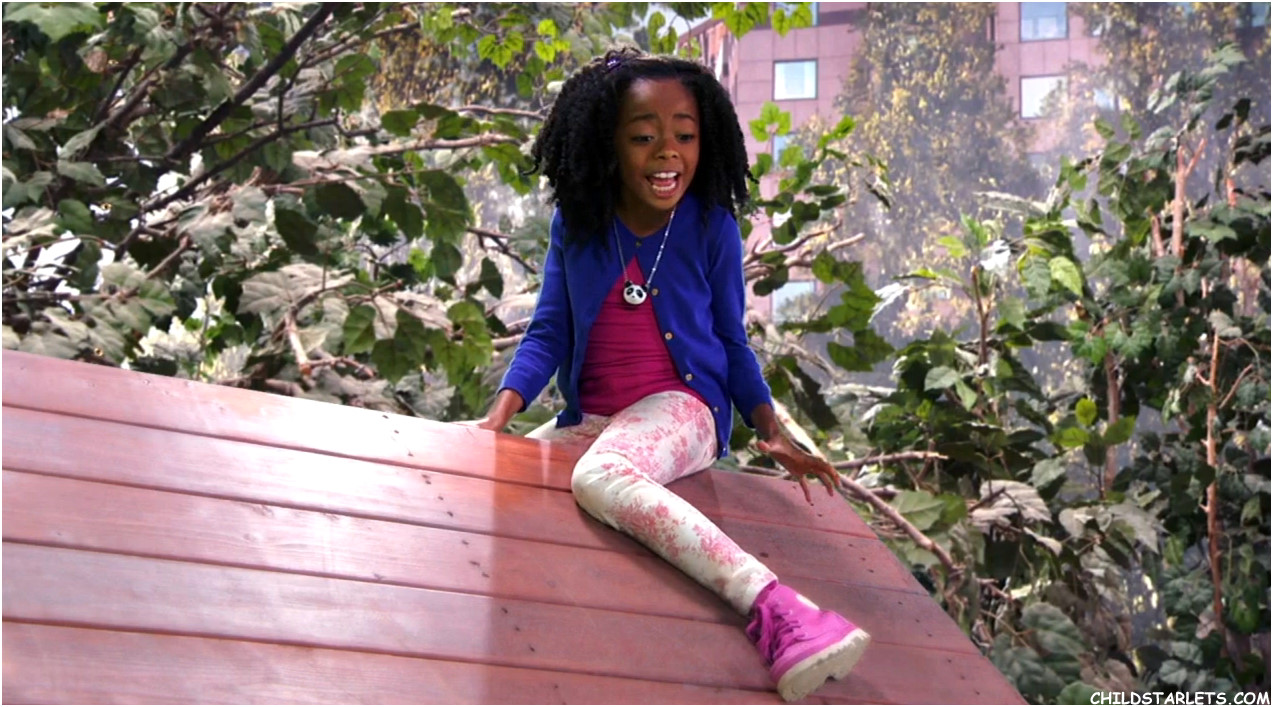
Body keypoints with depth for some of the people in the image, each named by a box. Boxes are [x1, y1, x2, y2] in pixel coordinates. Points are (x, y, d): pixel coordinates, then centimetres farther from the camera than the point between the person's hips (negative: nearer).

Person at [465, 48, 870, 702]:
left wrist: (771, 432, -3)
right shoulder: (577, 224, 2)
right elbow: (547, 333, 2)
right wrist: (499, 417, -13)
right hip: (589, 420, 6)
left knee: (600, 477, -40)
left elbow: (731, 341, 7)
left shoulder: (711, 229, -3)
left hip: (680, 407, -5)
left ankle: (774, 611, -58)